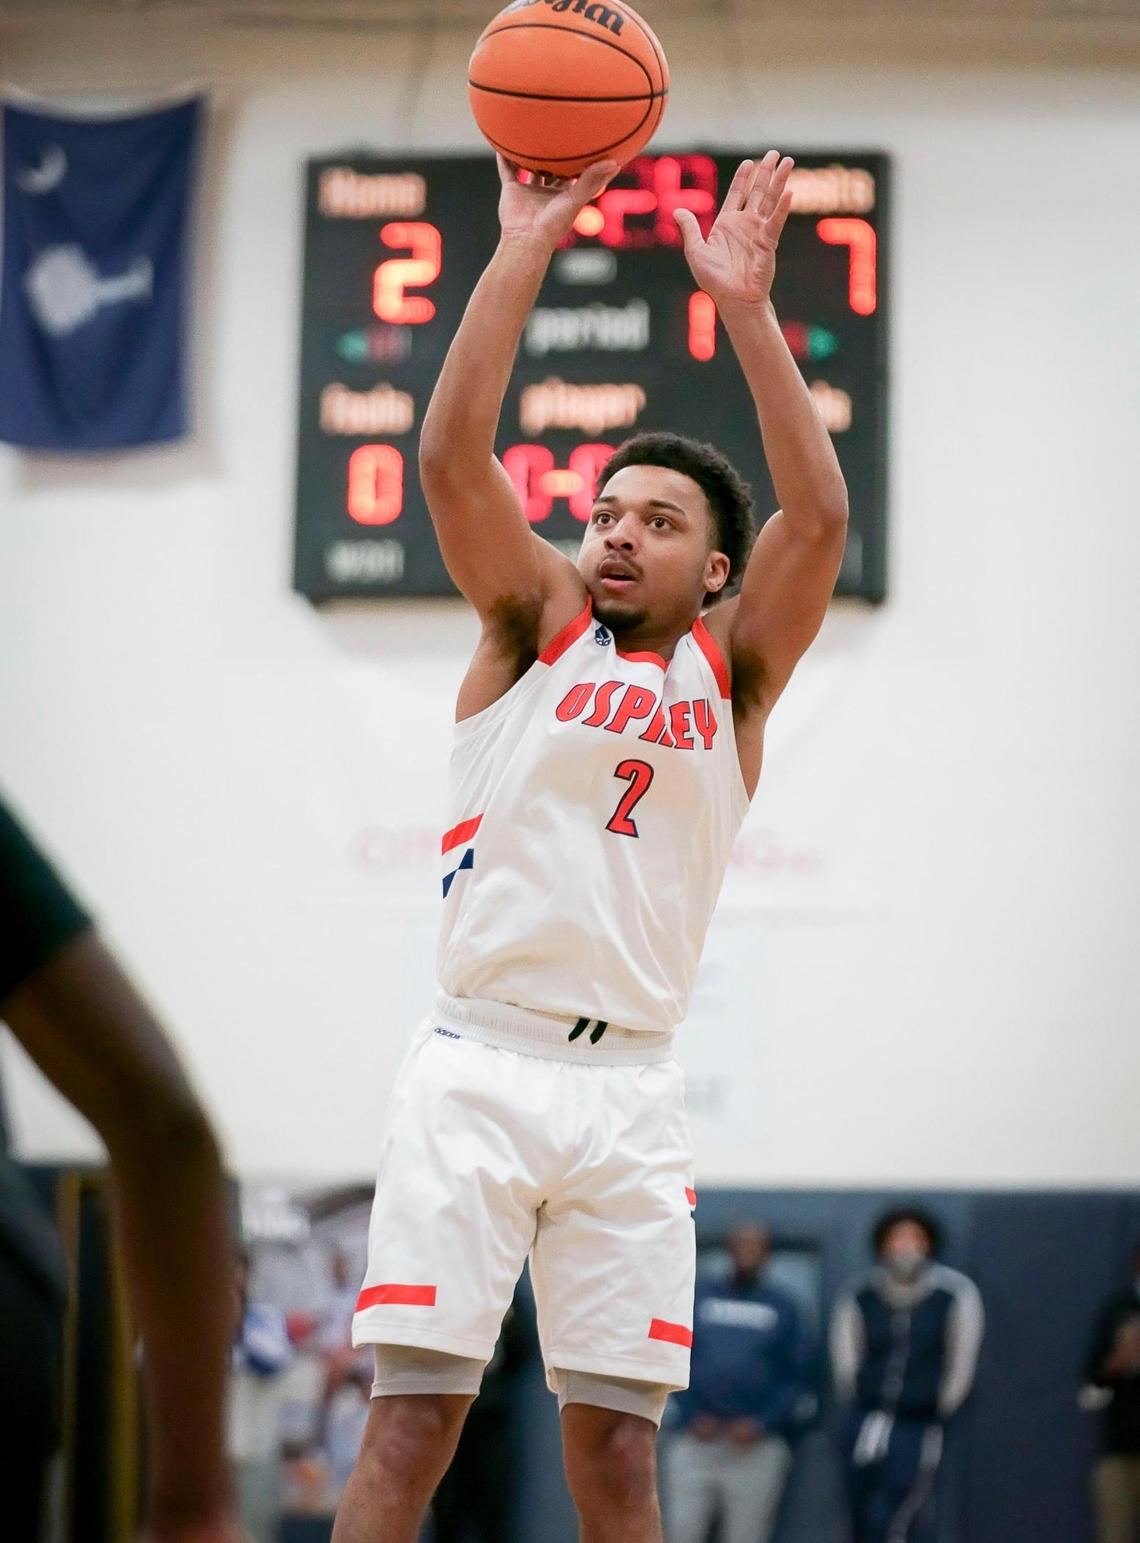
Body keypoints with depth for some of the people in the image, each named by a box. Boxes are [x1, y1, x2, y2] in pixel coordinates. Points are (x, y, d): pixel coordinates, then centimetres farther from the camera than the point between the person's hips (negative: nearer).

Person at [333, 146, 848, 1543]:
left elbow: (818, 515, -4)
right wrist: (523, 251, -11)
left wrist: (745, 303, -10)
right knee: (413, 1414, -8)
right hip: (480, 1063, -1)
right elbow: (451, 457, -5)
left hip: (630, 1087, 2)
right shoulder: (536, 625, 9)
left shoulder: (733, 672, 11)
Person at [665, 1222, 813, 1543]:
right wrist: (692, 1416, -6)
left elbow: (798, 1377, 6)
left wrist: (763, 1423, -9)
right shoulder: (698, 1294, 12)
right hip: (696, 1441, 1)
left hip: (756, 1448, -1)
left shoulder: (783, 1307, 11)